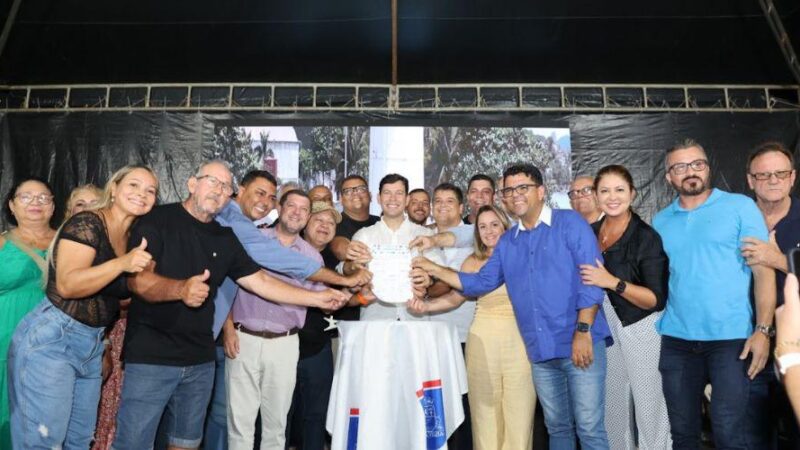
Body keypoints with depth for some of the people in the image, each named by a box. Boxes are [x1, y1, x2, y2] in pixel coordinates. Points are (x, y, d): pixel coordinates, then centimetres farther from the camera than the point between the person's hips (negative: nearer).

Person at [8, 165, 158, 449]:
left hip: (92, 345, 8)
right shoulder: (86, 223, -12)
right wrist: (122, 263, -32)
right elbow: (67, 285, -23)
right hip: (50, 339, -8)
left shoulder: (135, 238, 9)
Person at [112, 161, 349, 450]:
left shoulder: (225, 238, 10)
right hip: (151, 357, -5)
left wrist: (318, 298, 6)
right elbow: (138, 280, -19)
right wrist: (181, 288, -39)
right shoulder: (157, 221, -7)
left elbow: (261, 282, 11)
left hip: (200, 361, 6)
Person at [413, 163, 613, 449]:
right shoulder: (507, 242, 13)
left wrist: (583, 331, -18)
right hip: (540, 351, 5)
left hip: (580, 343, -5)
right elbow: (482, 282, 14)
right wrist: (435, 271, 6)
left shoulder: (570, 223, -3)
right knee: (557, 426, 16)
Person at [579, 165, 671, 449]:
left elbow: (657, 299, -16)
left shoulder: (647, 237, -14)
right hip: (604, 328, 5)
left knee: (649, 406, 3)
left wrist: (613, 282, -27)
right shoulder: (590, 233, 2)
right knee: (613, 405, 14)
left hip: (641, 330, -5)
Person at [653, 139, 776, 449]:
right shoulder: (661, 221, 10)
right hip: (676, 340, 4)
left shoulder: (740, 207, 0)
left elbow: (764, 270, -4)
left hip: (731, 338, -3)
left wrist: (763, 330, -13)